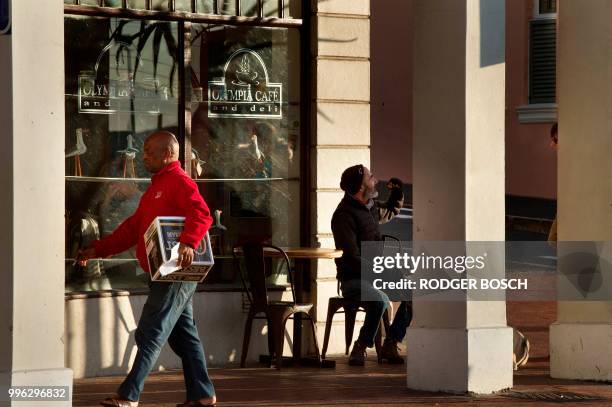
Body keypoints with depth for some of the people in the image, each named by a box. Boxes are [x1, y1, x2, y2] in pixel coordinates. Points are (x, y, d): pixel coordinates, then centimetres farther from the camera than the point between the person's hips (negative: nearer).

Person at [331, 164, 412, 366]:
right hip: (353, 279, -8)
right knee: (380, 300, -35)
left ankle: (390, 345, -3)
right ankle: (360, 348, -20)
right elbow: (353, 259, -20)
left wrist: (397, 191, 16)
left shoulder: (371, 206, 11)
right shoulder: (344, 215, -16)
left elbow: (392, 211, 35)